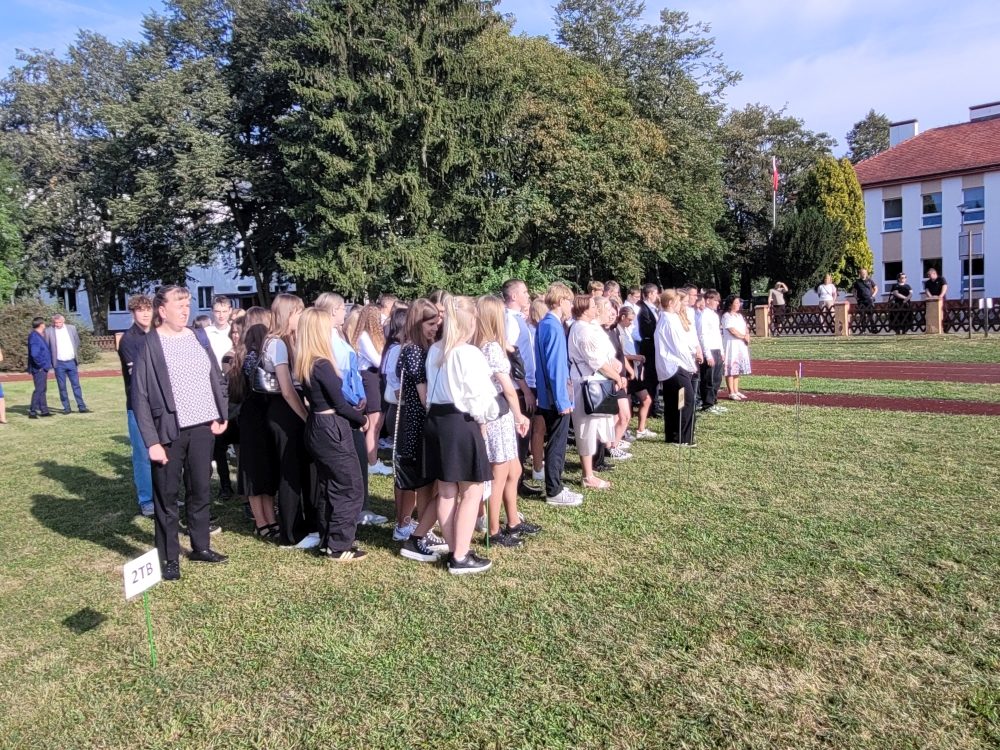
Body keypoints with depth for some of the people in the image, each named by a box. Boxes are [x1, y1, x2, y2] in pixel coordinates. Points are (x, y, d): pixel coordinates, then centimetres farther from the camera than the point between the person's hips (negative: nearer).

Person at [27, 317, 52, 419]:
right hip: (39, 368, -10)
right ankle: (32, 412, -2)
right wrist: (41, 364, -18)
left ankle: (44, 410, 22)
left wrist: (47, 364, 7)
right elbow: (34, 354, -25)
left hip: (43, 368, 10)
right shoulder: (34, 337, -17)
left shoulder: (39, 336, 12)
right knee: (39, 390, -7)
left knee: (42, 389, 14)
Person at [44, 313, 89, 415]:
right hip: (59, 364, -1)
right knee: (62, 387, 4)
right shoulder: (48, 331, -3)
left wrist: (76, 354, 7)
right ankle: (66, 407, 11)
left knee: (76, 385, 3)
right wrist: (51, 361, -3)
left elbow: (77, 342, 14)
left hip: (71, 362, 1)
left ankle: (81, 406, 5)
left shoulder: (71, 328, 4)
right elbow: (46, 347, 1)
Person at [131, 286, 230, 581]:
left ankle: (200, 547, 31)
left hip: (202, 427, 5)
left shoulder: (198, 337, 7)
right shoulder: (149, 345, -9)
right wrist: (152, 441, -13)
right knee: (166, 496, 8)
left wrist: (221, 415, 2)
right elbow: (140, 398, -10)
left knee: (201, 490, 16)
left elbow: (217, 379, 12)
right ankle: (169, 558, 20)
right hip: (169, 432, -5)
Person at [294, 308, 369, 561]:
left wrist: (354, 420, 9)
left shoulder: (304, 363, 6)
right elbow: (339, 404, -16)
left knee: (327, 487, 17)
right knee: (350, 488, 2)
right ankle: (339, 547, 7)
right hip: (332, 430, -9)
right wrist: (362, 420, 1)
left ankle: (326, 542, 26)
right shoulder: (323, 364, -20)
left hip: (316, 427, 9)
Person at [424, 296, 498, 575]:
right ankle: (461, 558, 6)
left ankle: (454, 552, 24)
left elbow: (432, 388, 9)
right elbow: (480, 397, -14)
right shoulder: (469, 354, -14)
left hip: (436, 420, 8)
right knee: (472, 493, 2)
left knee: (446, 492, 13)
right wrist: (481, 424, -1)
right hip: (462, 424, -8)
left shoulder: (434, 351, 8)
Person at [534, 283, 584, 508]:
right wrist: (562, 399, -20)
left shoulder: (544, 324, 10)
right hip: (556, 396, -9)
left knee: (555, 442, 18)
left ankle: (555, 485, 29)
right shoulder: (555, 328, -19)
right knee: (557, 444, 1)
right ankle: (554, 492, 11)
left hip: (547, 395, 9)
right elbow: (556, 367, -22)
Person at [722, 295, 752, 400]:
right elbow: (733, 331, -17)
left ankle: (736, 391, 16)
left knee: (737, 368, 11)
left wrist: (747, 335, -6)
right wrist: (744, 337, -6)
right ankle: (731, 393, -4)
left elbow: (745, 328, 15)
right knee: (731, 369, -6)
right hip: (731, 345, -8)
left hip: (741, 345, 8)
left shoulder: (739, 315, 17)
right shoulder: (726, 316, -11)